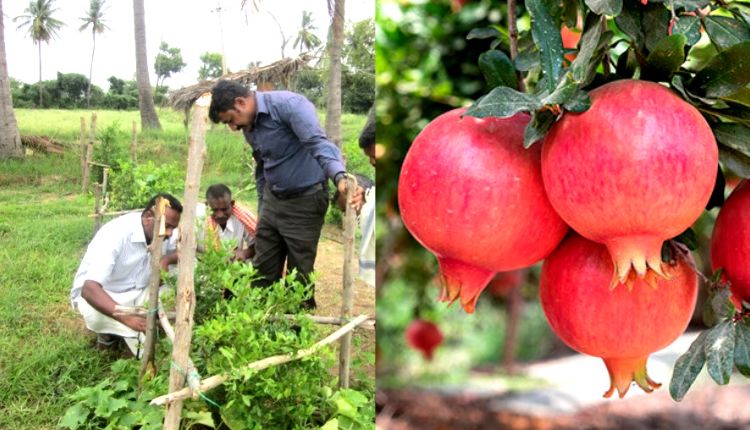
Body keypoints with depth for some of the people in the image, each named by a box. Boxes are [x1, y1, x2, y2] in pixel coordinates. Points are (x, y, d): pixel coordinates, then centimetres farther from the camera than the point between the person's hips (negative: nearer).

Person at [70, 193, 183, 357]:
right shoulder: (116, 234, -33)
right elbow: (89, 289, -41)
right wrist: (127, 317, -55)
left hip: (137, 293, 6)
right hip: (98, 293, -6)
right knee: (96, 315, -39)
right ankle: (108, 330, -2)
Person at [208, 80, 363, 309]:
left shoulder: (288, 105, -19)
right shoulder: (250, 127, 8)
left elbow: (318, 143, -32)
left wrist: (340, 177, -49)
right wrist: (262, 210, 24)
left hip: (304, 202, -8)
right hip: (272, 201, 8)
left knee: (299, 277, 1)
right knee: (263, 273, 10)